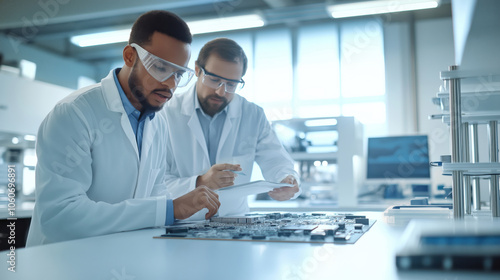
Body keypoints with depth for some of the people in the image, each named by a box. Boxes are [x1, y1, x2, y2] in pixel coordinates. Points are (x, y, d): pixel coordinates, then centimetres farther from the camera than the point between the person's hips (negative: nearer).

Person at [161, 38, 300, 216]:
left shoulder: (253, 116, 4)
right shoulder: (167, 114, -6)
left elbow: (274, 161, 1)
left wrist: (287, 182, -21)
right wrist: (199, 183, -27)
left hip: (233, 221, 4)